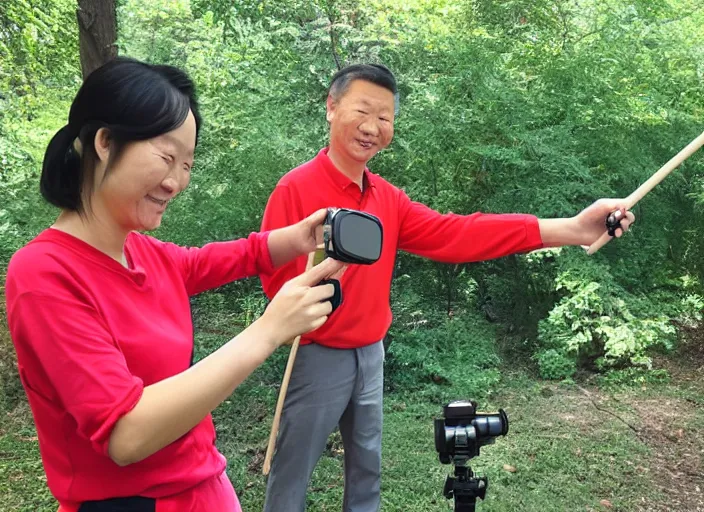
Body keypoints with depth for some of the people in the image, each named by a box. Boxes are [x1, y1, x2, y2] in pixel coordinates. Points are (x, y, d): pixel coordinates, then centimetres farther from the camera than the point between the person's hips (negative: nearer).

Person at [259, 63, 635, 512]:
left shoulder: (388, 198, 3)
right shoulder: (296, 189, -17)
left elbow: (454, 234, -7)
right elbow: (274, 274, -18)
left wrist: (569, 229, -14)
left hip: (371, 354, 7)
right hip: (318, 356, -6)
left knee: (367, 464, 21)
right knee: (293, 470, 10)